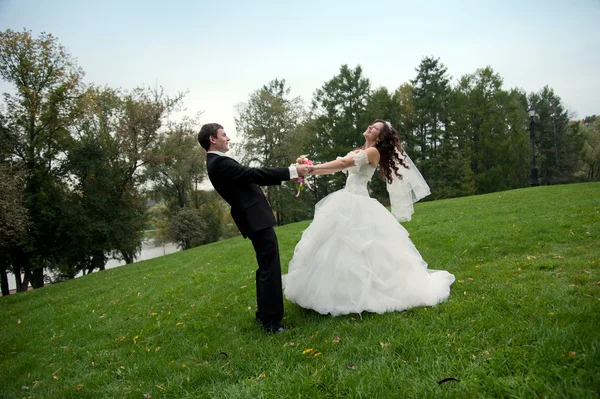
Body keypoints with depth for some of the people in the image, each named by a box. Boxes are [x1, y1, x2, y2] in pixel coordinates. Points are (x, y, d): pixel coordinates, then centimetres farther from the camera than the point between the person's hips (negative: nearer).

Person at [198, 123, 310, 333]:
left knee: (265, 267, 19)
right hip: (257, 219, -11)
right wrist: (291, 171, -14)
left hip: (254, 218, 11)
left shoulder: (218, 162, 17)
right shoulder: (220, 162, -16)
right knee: (270, 268, -6)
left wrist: (287, 175, 14)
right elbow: (254, 173, -19)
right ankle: (271, 321, 2)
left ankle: (264, 313, 31)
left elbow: (249, 177, 17)